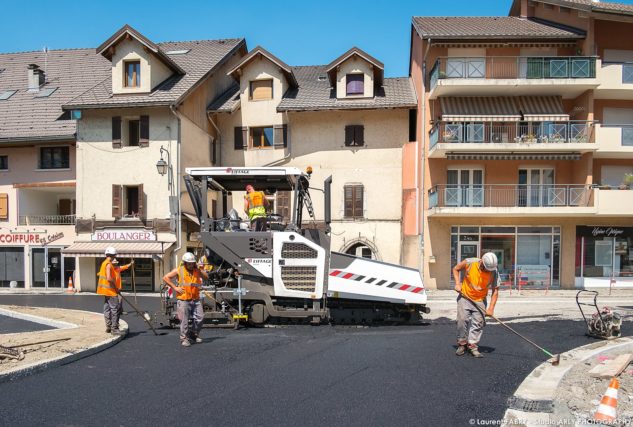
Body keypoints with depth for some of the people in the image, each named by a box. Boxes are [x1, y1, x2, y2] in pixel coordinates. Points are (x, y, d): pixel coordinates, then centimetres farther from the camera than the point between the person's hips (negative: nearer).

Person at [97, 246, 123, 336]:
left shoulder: (104, 263, 13)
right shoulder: (109, 264, -17)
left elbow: (99, 274, 24)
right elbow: (109, 278, -26)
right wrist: (116, 288, -16)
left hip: (105, 290, 10)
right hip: (110, 290, -10)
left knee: (107, 308, 14)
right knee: (115, 309, -8)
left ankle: (108, 327, 21)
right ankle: (114, 329, -8)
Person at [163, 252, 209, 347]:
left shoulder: (197, 270, 9)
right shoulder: (179, 270, -1)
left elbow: (206, 277, 1)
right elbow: (165, 277, -1)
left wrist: (199, 269, -8)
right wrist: (174, 287, -7)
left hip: (196, 299, 4)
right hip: (184, 300, -4)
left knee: (200, 318, 3)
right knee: (184, 320, -1)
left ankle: (194, 335, 23)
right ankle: (184, 338, 12)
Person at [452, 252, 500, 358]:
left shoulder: (494, 273, -14)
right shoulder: (469, 263, -18)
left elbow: (495, 291, -10)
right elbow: (455, 269, 0)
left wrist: (491, 308, -15)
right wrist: (457, 283, -11)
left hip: (480, 301, 1)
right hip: (465, 297, -1)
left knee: (478, 322, -4)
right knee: (462, 320, -5)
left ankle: (473, 346, 6)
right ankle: (462, 344, 10)